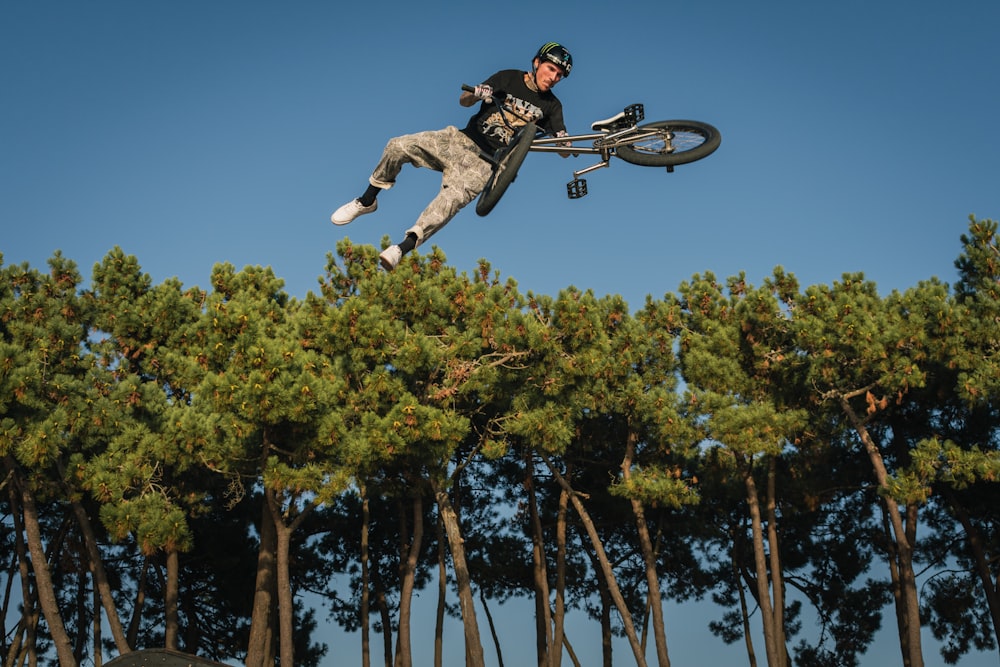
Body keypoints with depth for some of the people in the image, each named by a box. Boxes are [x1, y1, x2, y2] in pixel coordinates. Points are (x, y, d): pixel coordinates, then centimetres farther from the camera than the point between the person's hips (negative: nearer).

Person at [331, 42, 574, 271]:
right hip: (460, 140, 2)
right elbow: (464, 100, 4)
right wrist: (477, 92, -19)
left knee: (454, 197, -31)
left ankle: (402, 249, -36)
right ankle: (366, 201, 6)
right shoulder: (508, 78, 5)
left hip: (485, 162, -2)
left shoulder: (551, 105, 3)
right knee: (398, 146, -15)